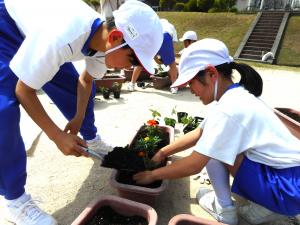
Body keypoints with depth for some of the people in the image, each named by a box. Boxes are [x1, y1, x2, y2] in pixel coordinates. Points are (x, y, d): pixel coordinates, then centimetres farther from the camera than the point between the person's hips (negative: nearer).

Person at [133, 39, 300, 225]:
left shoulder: (229, 108, -26)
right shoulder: (234, 96, 3)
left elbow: (193, 166, -23)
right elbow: (199, 133, 10)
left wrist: (153, 175, -8)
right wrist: (163, 153, 11)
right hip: (278, 171, 9)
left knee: (211, 149, -13)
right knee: (213, 142, 14)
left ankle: (224, 209, 5)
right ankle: (266, 204, 12)